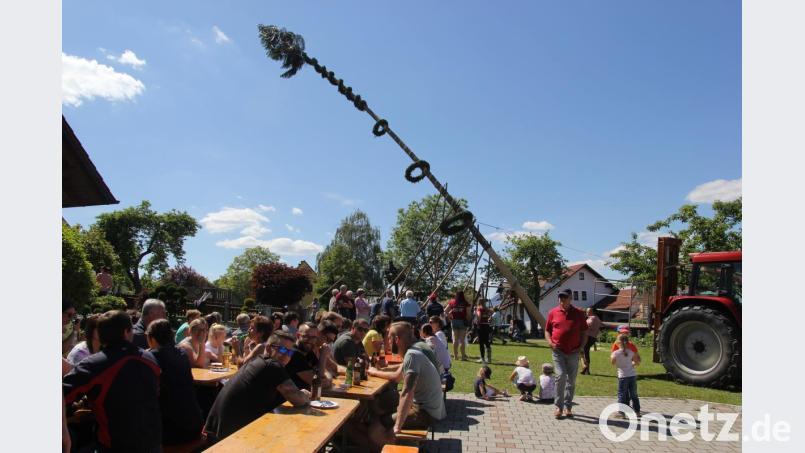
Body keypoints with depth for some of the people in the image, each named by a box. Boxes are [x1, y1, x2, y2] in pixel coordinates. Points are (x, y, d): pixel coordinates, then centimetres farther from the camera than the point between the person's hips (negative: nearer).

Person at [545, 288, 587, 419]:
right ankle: (558, 406, -2)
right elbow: (547, 330, 10)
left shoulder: (579, 313, 3)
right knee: (561, 376, -13)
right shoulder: (553, 312, 3)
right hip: (558, 351, -1)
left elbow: (584, 331, 9)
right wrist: (551, 343, -7)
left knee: (571, 380, 9)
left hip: (573, 352, 2)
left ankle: (567, 406, 22)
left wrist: (581, 346, -3)